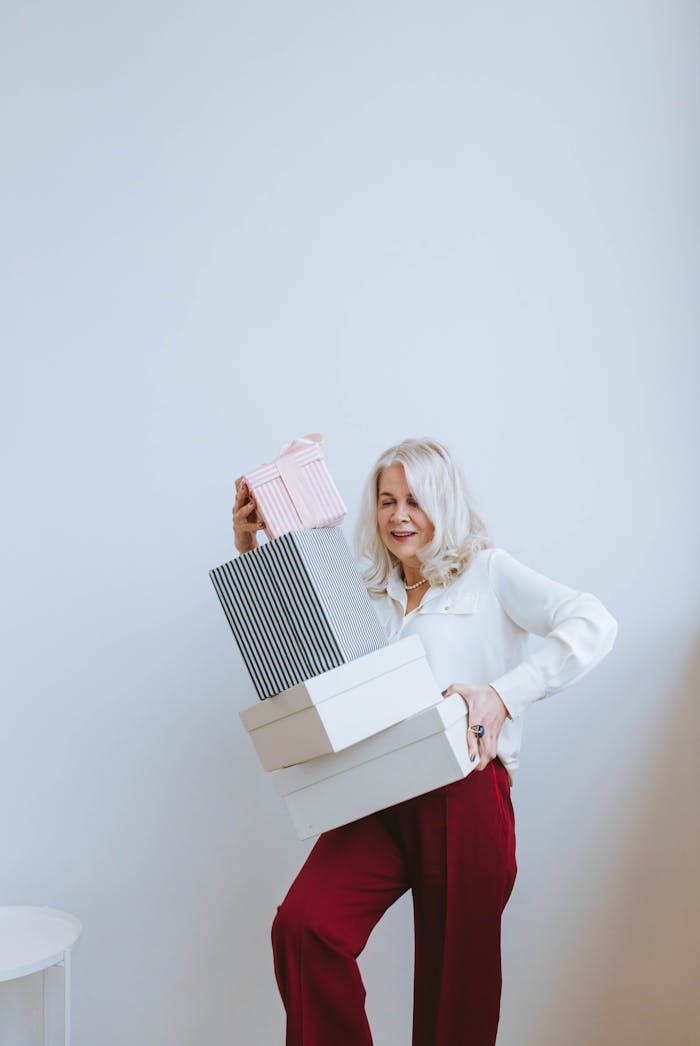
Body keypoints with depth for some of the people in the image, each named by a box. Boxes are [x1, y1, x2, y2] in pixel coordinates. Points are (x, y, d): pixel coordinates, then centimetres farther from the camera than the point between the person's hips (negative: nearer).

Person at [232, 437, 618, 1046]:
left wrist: (503, 695, -18)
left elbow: (593, 625, -7)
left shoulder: (486, 573, 5)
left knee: (458, 971, 5)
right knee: (302, 925, -19)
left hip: (464, 795, -3)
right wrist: (251, 549, 9)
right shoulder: (370, 591, 20)